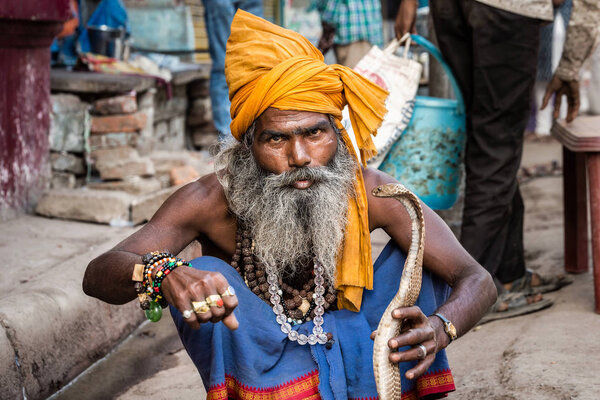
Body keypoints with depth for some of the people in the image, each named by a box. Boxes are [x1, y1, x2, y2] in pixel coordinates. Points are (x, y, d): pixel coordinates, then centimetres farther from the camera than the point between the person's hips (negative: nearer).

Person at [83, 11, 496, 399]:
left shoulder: (369, 193, -20)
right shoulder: (213, 200, -23)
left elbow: (477, 281, -21)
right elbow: (97, 275, -33)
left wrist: (439, 328, -47)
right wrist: (164, 274, -58)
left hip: (346, 342, 2)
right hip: (253, 350, -1)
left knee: (419, 255, -21)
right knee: (207, 274, -31)